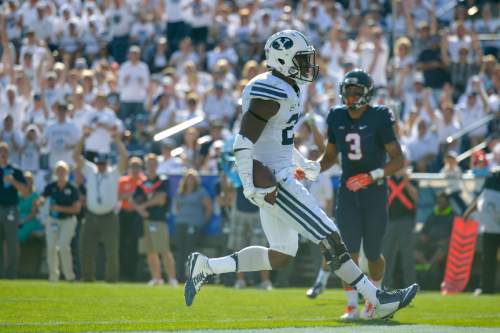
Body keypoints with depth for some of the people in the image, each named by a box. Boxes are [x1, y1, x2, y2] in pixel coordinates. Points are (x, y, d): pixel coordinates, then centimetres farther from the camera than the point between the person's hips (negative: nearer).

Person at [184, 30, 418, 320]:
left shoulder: (286, 89, 13)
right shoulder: (271, 92, -18)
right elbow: (244, 142, -23)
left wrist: (304, 163, 29)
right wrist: (250, 186, -24)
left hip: (279, 177, 11)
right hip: (272, 182, -11)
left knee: (280, 257, 14)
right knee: (330, 239, -8)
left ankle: (206, 266, 16)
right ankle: (378, 300, -5)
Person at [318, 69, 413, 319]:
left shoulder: (378, 118, -12)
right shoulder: (337, 118, 3)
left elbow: (398, 159, -13)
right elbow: (330, 156, 17)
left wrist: (372, 176, -25)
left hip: (374, 191, -3)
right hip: (347, 190, 3)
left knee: (373, 253, 6)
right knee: (349, 250, -10)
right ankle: (351, 305, -6)